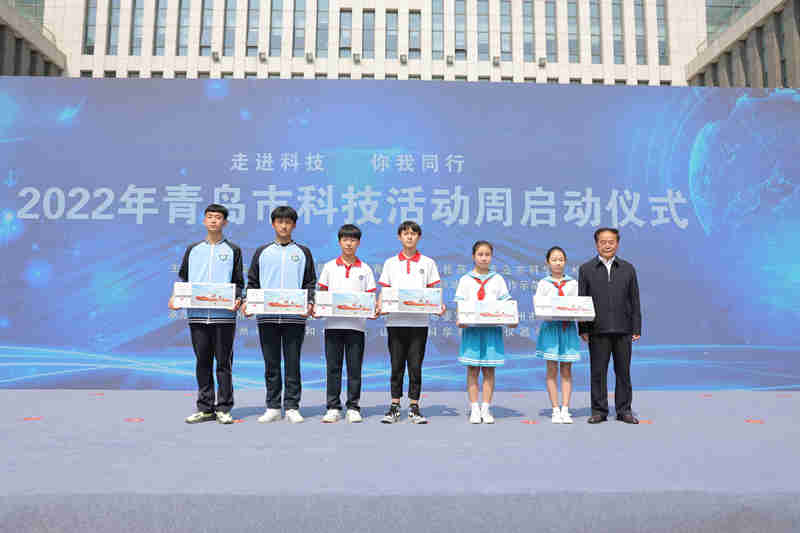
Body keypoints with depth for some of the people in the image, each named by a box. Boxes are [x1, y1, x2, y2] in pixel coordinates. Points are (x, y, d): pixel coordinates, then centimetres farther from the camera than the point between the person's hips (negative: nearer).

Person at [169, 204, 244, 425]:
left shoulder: (233, 251, 8)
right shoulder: (193, 250, 15)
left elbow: (239, 283, 5)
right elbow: (183, 279, 16)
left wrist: (238, 300, -13)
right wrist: (176, 297, -1)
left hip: (224, 315, -2)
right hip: (197, 315, 3)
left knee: (223, 363, 2)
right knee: (202, 363, 8)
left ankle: (223, 408, 10)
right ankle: (205, 408, 17)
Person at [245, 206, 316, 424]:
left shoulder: (303, 252, 10)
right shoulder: (262, 252, 13)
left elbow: (310, 283, 8)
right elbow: (252, 283, 13)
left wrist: (310, 303, -9)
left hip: (295, 316, -1)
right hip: (267, 316, 1)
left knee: (292, 363, 2)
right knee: (271, 364, 7)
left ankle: (292, 407, 10)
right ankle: (273, 407, 15)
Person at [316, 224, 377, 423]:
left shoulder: (365, 269, 8)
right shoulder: (329, 267, 10)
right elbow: (321, 293, 10)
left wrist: (373, 310, -12)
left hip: (356, 324, 0)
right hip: (333, 323, 0)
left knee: (355, 367, 3)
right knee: (333, 367, 3)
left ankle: (353, 408, 12)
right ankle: (333, 407, 12)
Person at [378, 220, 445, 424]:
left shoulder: (427, 263, 9)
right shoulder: (390, 263, 11)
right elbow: (384, 291, 9)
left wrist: (439, 305, -12)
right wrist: (379, 305, -10)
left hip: (419, 322, 0)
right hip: (395, 321, 1)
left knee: (415, 366, 2)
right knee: (396, 365, 5)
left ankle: (414, 407, 12)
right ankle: (394, 407, 13)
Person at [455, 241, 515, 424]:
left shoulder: (497, 279, 10)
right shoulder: (465, 280, 7)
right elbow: (460, 305, 2)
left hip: (492, 328, 1)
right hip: (471, 327, -1)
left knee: (489, 370, 3)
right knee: (472, 370, 1)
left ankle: (486, 409, 11)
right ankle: (474, 409, 8)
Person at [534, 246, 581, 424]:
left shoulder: (573, 283, 11)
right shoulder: (543, 283, 8)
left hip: (568, 327, 1)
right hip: (550, 326, -1)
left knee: (566, 370, 3)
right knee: (552, 370, 0)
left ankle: (565, 410, 7)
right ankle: (555, 410, 7)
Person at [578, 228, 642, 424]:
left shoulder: (628, 268, 9)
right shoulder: (586, 269, 5)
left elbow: (634, 301, 7)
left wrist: (636, 329, 2)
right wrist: (583, 329, -3)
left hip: (623, 330, 1)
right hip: (598, 331, -1)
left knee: (623, 371, 8)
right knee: (598, 372, 4)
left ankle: (624, 410, 19)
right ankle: (599, 410, 14)